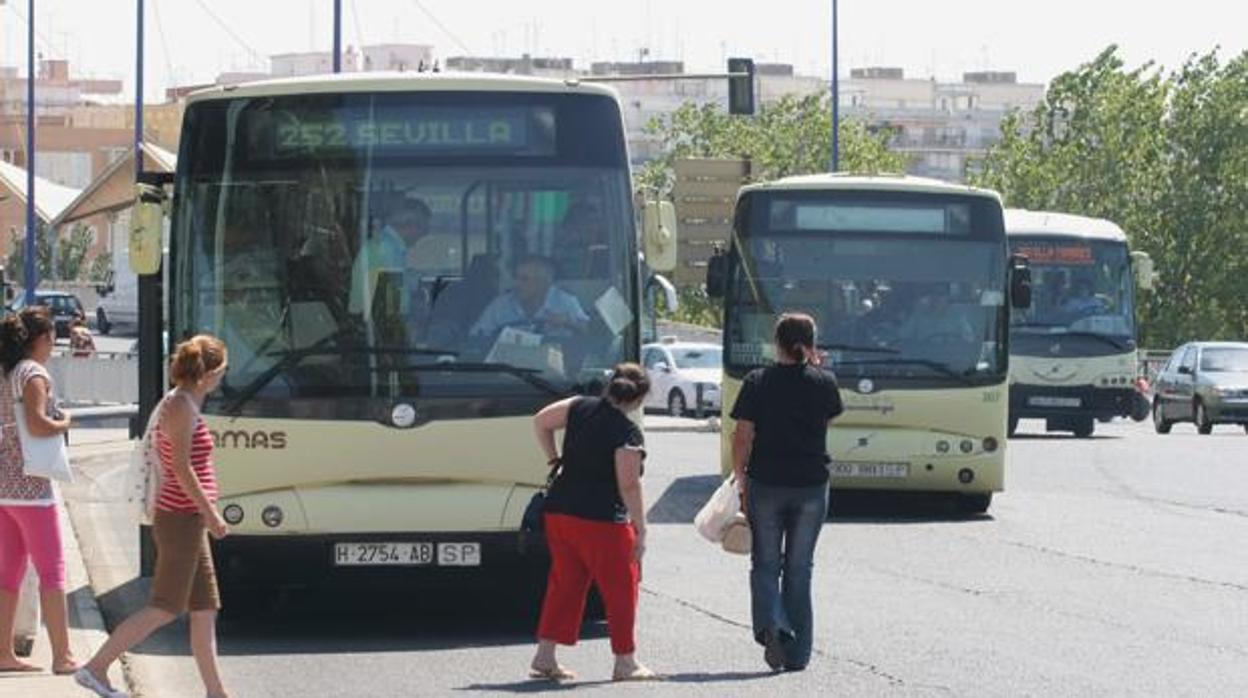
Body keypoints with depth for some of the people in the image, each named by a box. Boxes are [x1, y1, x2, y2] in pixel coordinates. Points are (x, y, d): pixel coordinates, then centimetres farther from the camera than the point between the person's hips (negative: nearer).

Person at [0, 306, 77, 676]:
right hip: (30, 484, -8)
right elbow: (36, 423, -24)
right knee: (51, 571, -4)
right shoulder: (34, 374, -11)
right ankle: (62, 656, -5)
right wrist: (64, 424, -6)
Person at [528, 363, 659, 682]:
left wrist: (554, 460, 21)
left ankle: (544, 657, 12)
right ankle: (625, 662, 10)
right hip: (601, 520, -7)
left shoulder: (580, 408, 4)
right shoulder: (627, 432, -14)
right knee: (621, 587, 6)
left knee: (564, 584, 15)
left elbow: (541, 422, 16)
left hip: (559, 511, 7)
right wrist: (641, 530, -12)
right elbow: (628, 485, -17)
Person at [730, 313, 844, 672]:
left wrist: (741, 481, 3)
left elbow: (742, 438, -6)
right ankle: (796, 653, 11)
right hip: (811, 487, 1)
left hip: (765, 484, -1)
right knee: (799, 568, 11)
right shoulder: (824, 383, -2)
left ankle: (770, 625, -16)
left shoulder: (758, 382, -5)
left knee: (765, 564, 10)